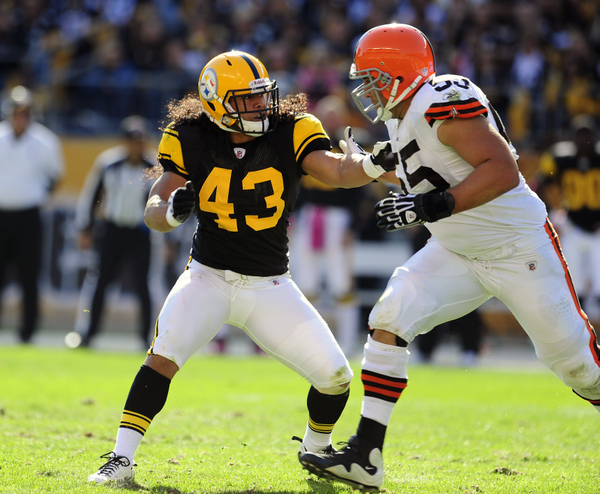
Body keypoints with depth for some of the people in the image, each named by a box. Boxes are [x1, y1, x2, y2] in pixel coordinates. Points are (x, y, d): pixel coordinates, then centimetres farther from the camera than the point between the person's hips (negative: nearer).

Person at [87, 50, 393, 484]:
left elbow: (337, 172, -23)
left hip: (271, 286, 2)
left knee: (335, 376, -3)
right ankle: (122, 458, -21)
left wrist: (370, 165, -44)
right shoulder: (191, 141, -9)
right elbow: (153, 212, -10)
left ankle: (315, 448, 27)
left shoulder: (291, 134, -8)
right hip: (209, 279, -2)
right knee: (164, 354, -27)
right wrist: (172, 211, -34)